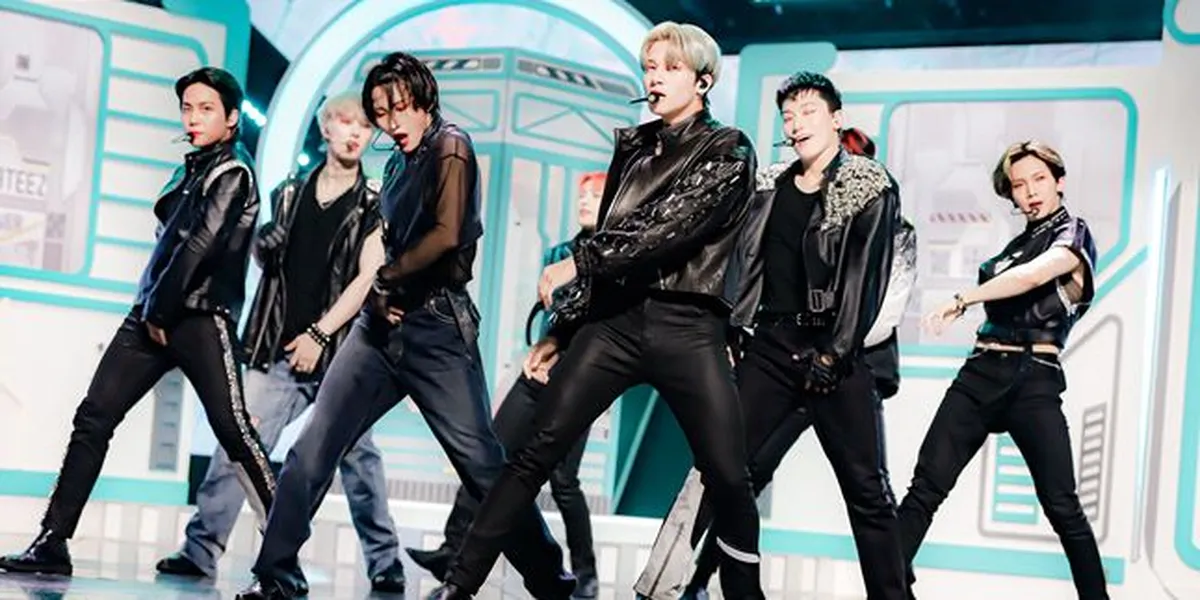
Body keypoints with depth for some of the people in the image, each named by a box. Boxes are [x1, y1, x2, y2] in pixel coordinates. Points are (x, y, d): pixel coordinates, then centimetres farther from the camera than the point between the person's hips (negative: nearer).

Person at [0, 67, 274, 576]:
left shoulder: (233, 174, -4)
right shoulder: (192, 169, 20)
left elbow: (201, 245, -14)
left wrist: (161, 309, -11)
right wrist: (150, 309, 8)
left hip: (201, 318, -8)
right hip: (154, 313, 8)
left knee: (232, 430, -13)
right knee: (93, 418, 1)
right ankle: (53, 541, 1)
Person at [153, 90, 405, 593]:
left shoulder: (374, 205, 2)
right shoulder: (290, 193, 14)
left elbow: (368, 279, -7)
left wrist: (320, 334, -12)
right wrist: (260, 247, 4)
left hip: (338, 351, -3)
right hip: (280, 347, 3)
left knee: (356, 454, 0)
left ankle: (384, 561, 8)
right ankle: (201, 549, -3)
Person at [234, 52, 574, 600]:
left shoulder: (449, 145, -4)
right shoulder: (397, 165, 18)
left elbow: (447, 235, -16)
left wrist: (386, 277, -4)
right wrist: (378, 294, 1)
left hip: (435, 327, -7)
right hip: (380, 325, 7)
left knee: (484, 465, -6)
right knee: (310, 452, -2)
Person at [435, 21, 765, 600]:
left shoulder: (728, 152, 1)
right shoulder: (633, 145, 17)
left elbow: (669, 227, -13)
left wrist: (577, 262, -15)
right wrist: (560, 328, 18)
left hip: (688, 328, -4)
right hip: (614, 319, 4)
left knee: (729, 478, -5)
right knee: (534, 453, -6)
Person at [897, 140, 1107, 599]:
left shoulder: (1074, 234, 0)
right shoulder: (1017, 243, 21)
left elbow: (1032, 276, -19)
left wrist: (960, 302, -22)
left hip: (1033, 380, -6)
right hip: (980, 372, 6)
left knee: (1062, 507, -9)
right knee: (926, 487, -7)